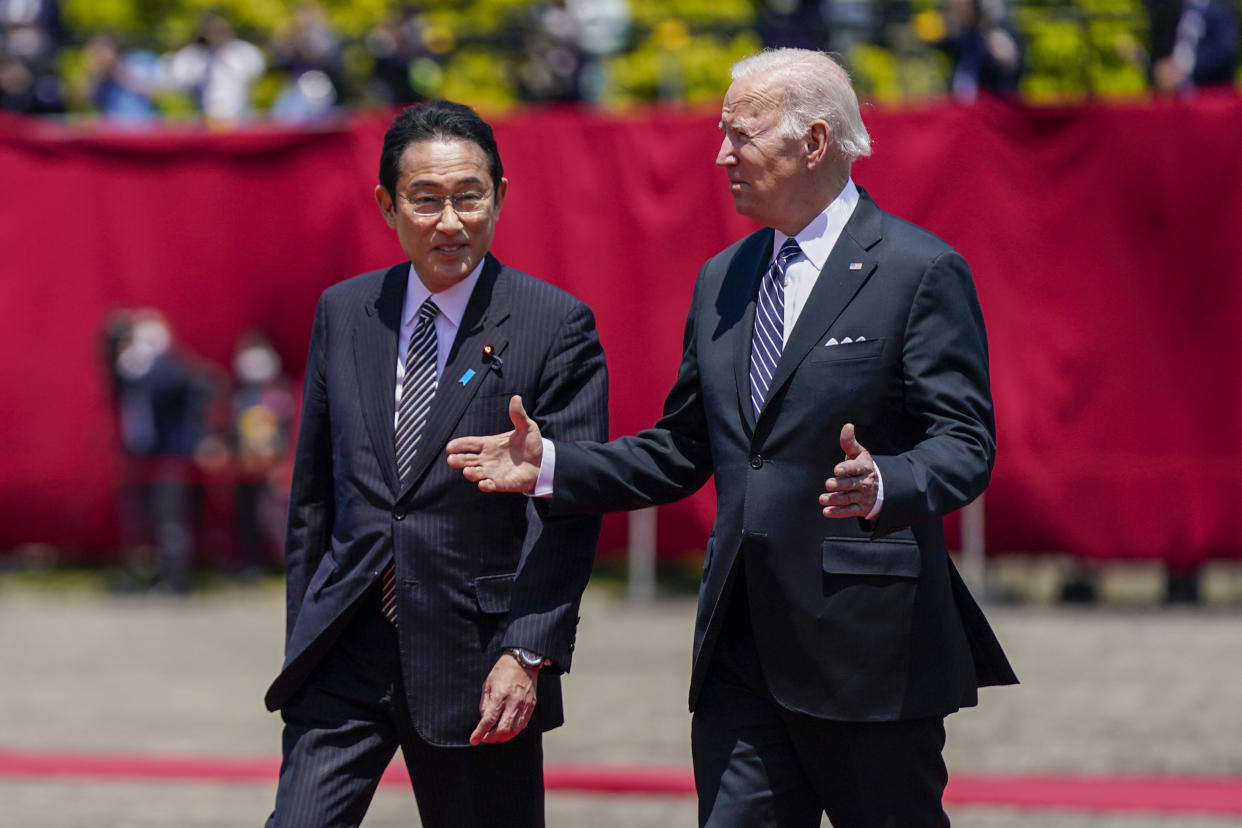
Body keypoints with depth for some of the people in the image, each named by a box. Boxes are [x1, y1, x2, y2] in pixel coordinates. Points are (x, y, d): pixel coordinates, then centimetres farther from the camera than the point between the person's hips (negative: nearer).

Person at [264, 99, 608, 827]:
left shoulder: (557, 326, -4)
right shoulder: (343, 313, 10)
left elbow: (569, 509, -9)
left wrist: (528, 653, -18)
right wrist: (303, 639, 13)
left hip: (475, 661, -3)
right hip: (345, 653, 3)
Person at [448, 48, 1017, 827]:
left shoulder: (922, 272, -6)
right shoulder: (723, 280, 16)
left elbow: (963, 446, -12)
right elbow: (682, 450, 21)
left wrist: (882, 487, -33)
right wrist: (552, 465, 8)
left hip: (868, 645, -6)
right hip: (740, 645, 6)